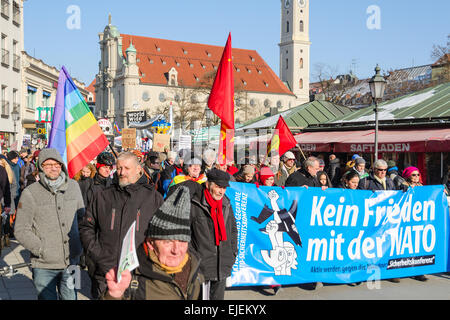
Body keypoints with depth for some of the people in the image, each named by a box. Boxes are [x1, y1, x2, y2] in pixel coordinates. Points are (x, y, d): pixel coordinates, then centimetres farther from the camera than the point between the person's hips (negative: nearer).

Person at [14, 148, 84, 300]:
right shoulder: (30, 193, -9)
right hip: (44, 266, -3)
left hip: (71, 262, 4)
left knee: (71, 297, 15)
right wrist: (42, 249, -15)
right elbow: (21, 230, -6)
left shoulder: (73, 186, 4)